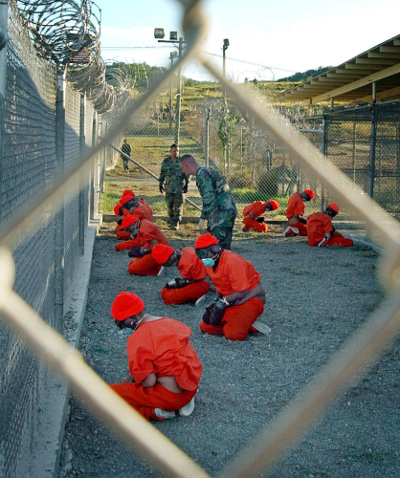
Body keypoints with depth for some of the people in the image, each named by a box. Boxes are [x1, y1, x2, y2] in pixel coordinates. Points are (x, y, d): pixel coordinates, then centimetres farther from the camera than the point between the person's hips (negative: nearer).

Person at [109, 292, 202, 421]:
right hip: (191, 390, 7)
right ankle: (184, 403, 15)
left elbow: (149, 382, -18)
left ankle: (156, 412, -6)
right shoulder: (170, 322, 6)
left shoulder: (137, 339, -17)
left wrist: (136, 377, 5)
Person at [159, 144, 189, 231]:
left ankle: (176, 223, -2)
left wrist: (187, 184, -1)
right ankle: (171, 220, 24)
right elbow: (162, 173, 14)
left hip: (179, 187, -2)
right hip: (169, 187, 2)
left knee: (178, 205, -6)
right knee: (169, 205, 8)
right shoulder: (166, 161, 4)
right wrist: (161, 184, 11)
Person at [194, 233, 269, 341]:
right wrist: (217, 302, -3)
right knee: (205, 327, 1)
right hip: (230, 301, 9)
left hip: (251, 298, -9)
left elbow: (242, 292, -24)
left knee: (234, 334, -27)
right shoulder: (209, 263, 1)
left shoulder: (231, 261, -26)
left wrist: (222, 303, -18)